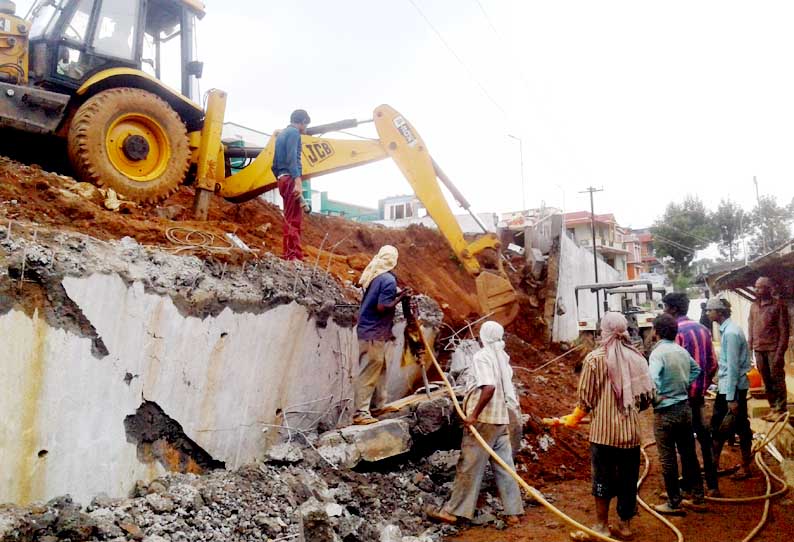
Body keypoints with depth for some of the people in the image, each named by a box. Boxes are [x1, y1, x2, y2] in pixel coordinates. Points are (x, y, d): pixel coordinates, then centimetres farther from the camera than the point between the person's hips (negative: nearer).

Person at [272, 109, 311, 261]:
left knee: (290, 219, 11)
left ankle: (290, 255, 11)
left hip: (283, 179, 10)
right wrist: (297, 180, -27)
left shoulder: (281, 134, 24)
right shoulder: (294, 132, -4)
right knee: (293, 220, -13)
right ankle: (293, 257, -18)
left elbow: (275, 163, 24)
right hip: (291, 179, -10)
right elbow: (292, 157, -19)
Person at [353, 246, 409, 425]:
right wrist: (399, 298, -11)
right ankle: (361, 413, -2)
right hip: (374, 333, -9)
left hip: (367, 329, 9)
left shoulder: (372, 275, 10)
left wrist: (395, 295, 15)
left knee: (380, 368, 19)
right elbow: (382, 307, -21)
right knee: (368, 374, -5)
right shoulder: (389, 279, -15)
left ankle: (380, 404, 29)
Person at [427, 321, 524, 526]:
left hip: (483, 419, -7)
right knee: (504, 465, 11)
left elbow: (489, 387, -26)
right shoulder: (502, 356, 10)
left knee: (469, 465, -1)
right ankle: (513, 512, 16)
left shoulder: (482, 356, -13)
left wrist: (474, 414, -23)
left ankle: (452, 511, 7)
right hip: (502, 418, 7)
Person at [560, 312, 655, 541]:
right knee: (628, 478, 13)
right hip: (630, 430, 3)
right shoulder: (636, 357, -1)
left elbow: (586, 399, -7)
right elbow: (647, 396, 6)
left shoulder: (594, 358, -10)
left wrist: (573, 419, 10)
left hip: (603, 430, -3)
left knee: (602, 478, 8)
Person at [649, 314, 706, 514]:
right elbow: (696, 369, 24)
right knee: (689, 454, 16)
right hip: (685, 407, 7)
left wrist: (656, 398, -16)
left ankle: (674, 503, 12)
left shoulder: (658, 353, -18)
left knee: (668, 459, 4)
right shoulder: (683, 351, 5)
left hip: (666, 412, -7)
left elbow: (653, 380, -33)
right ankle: (697, 498, 26)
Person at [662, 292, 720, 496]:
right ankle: (712, 485, 21)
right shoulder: (702, 329, 8)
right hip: (699, 394, 7)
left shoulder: (676, 331, -16)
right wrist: (704, 386, 18)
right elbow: (713, 363, 9)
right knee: (704, 438, 14)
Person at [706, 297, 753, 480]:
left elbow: (733, 367, -22)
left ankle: (746, 467, 19)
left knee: (741, 427, 5)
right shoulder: (726, 329, 8)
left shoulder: (731, 333, -20)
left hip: (734, 388, -9)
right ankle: (714, 463, 26)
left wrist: (732, 398, -21)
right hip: (725, 386, 9)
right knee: (718, 424, 15)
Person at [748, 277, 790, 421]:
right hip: (759, 350, 6)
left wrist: (780, 352, -14)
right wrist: (749, 348, 7)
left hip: (773, 349, -6)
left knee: (777, 379, 0)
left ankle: (781, 410, 7)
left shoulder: (778, 305, -5)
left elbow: (784, 330, -8)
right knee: (766, 381, 11)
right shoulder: (754, 306, 12)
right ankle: (773, 408, 19)